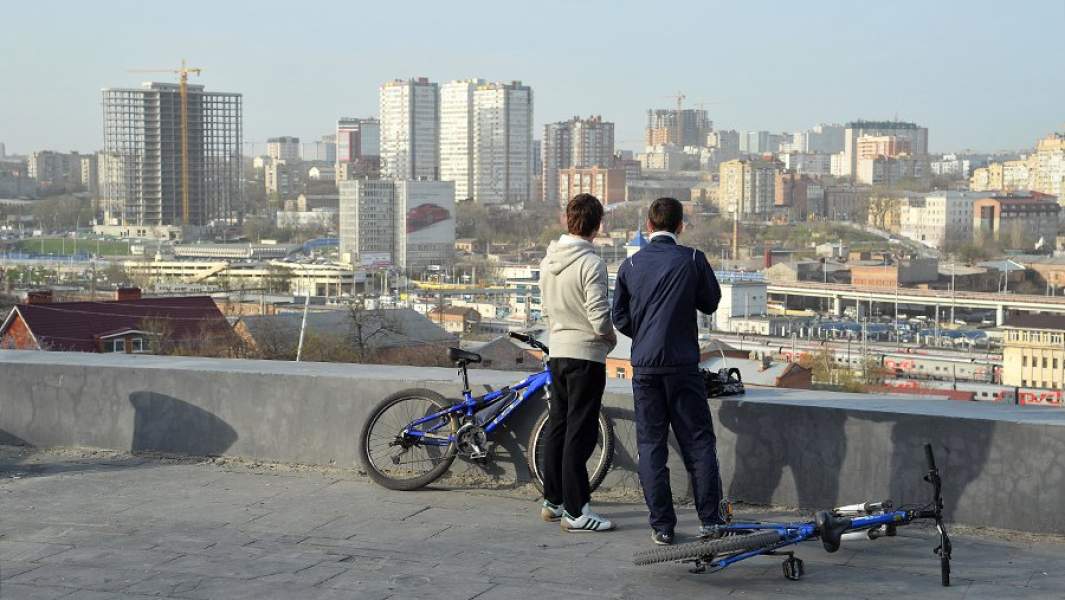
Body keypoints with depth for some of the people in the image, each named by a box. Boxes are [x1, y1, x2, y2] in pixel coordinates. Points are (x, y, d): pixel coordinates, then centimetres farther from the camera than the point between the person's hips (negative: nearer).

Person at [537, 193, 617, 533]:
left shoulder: (548, 260, 6)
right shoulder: (590, 263, -17)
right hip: (586, 354, -8)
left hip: (557, 352, 8)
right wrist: (611, 338, 0)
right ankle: (576, 511, -3)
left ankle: (553, 501, 23)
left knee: (558, 426, 15)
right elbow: (600, 319, -19)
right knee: (580, 432, -5)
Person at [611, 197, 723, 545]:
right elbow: (711, 303, 7)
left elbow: (620, 318, 7)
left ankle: (662, 526, 5)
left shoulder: (631, 265, 2)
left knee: (651, 444, 6)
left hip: (644, 366, 2)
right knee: (698, 441, 7)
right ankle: (709, 520, 6)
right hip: (684, 365, -2)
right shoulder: (692, 259, -5)